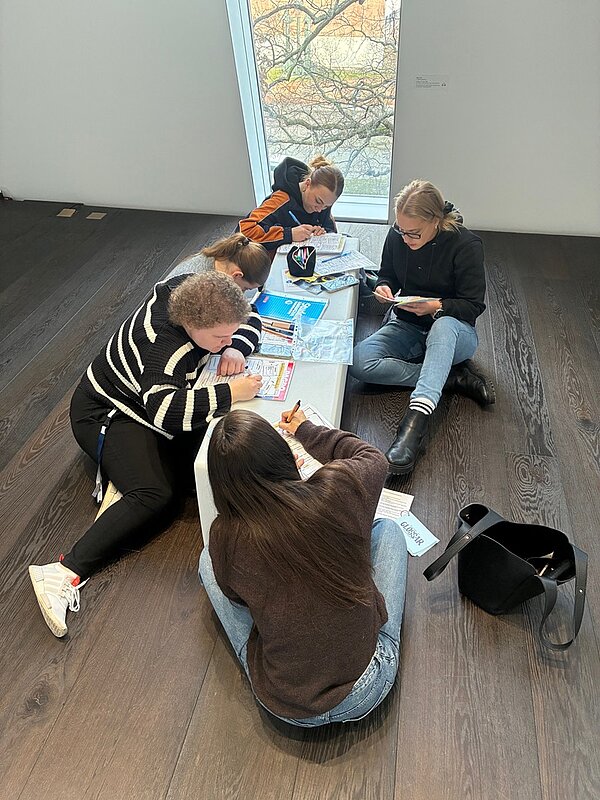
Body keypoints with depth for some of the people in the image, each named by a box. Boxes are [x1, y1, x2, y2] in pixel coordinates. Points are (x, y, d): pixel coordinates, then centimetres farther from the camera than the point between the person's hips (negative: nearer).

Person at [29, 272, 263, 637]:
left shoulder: (191, 292, -12)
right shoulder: (166, 347, -36)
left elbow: (251, 319, 1)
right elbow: (166, 412, -48)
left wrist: (235, 348, -19)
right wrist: (229, 393, -45)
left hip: (150, 400, 9)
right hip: (107, 412, -9)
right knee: (156, 496, -28)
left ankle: (122, 467, 6)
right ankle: (64, 573, -24)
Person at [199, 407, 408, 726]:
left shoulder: (225, 539, -21)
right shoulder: (337, 489, -24)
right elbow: (374, 458, 1)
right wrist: (308, 430, 13)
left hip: (284, 706, 0)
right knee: (388, 529, 15)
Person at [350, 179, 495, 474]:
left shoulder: (466, 245, -14)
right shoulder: (396, 236, -4)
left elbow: (473, 305, -11)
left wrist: (437, 306, -29)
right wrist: (383, 287, -12)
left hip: (454, 331, -4)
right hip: (406, 327, 4)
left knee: (443, 326, -44)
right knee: (359, 362, -26)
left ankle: (416, 419, -57)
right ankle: (453, 377, -23)